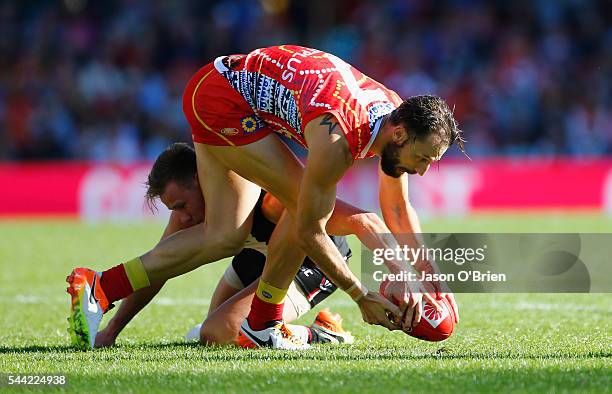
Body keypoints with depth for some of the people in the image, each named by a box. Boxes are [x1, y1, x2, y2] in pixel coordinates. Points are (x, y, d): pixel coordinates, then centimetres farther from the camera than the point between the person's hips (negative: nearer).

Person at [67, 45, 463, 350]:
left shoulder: (397, 114, -7)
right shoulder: (337, 139, -33)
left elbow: (399, 208, 9)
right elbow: (309, 231, -23)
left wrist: (426, 276, 1)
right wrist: (362, 296, -16)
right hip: (221, 97, -9)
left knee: (226, 236, 5)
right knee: (309, 204, -14)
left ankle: (99, 288, 7)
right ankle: (262, 326, -3)